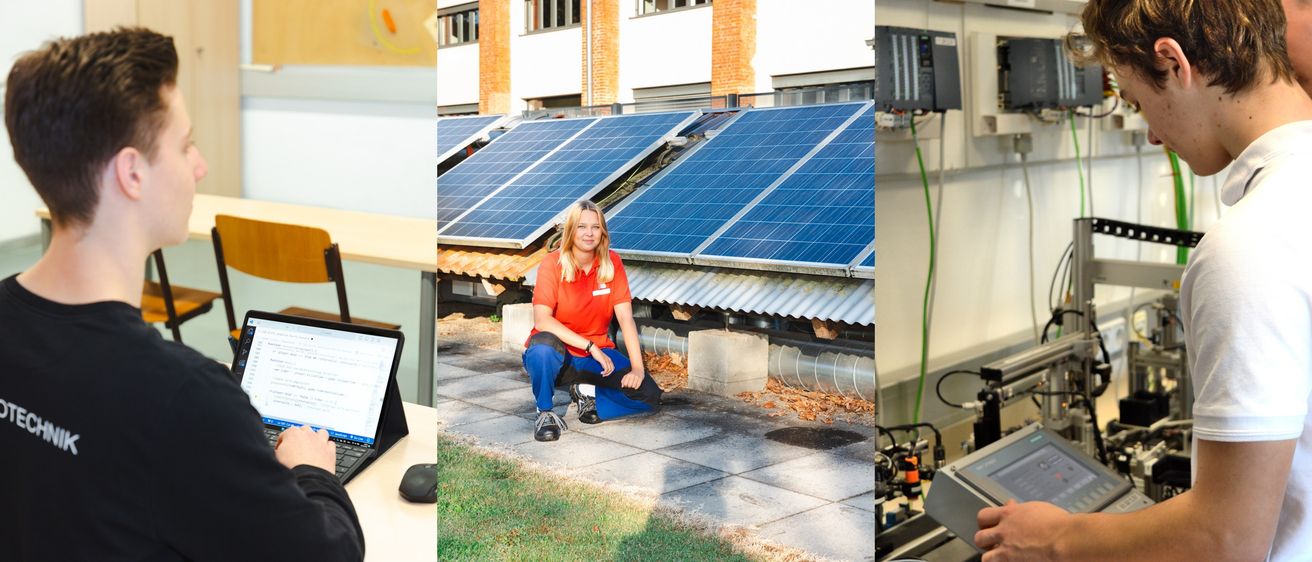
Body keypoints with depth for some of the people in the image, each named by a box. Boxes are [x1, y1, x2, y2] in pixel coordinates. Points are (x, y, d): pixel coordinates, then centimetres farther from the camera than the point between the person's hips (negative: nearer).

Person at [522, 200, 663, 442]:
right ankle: (545, 413, -14)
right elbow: (542, 319, -25)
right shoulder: (552, 263, -14)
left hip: (597, 355, 3)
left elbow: (625, 317, -11)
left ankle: (587, 394, 7)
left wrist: (637, 368, -21)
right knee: (543, 344, -40)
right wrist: (590, 346, -30)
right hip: (556, 357, -3)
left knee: (650, 396, -16)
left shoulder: (612, 263, -5)